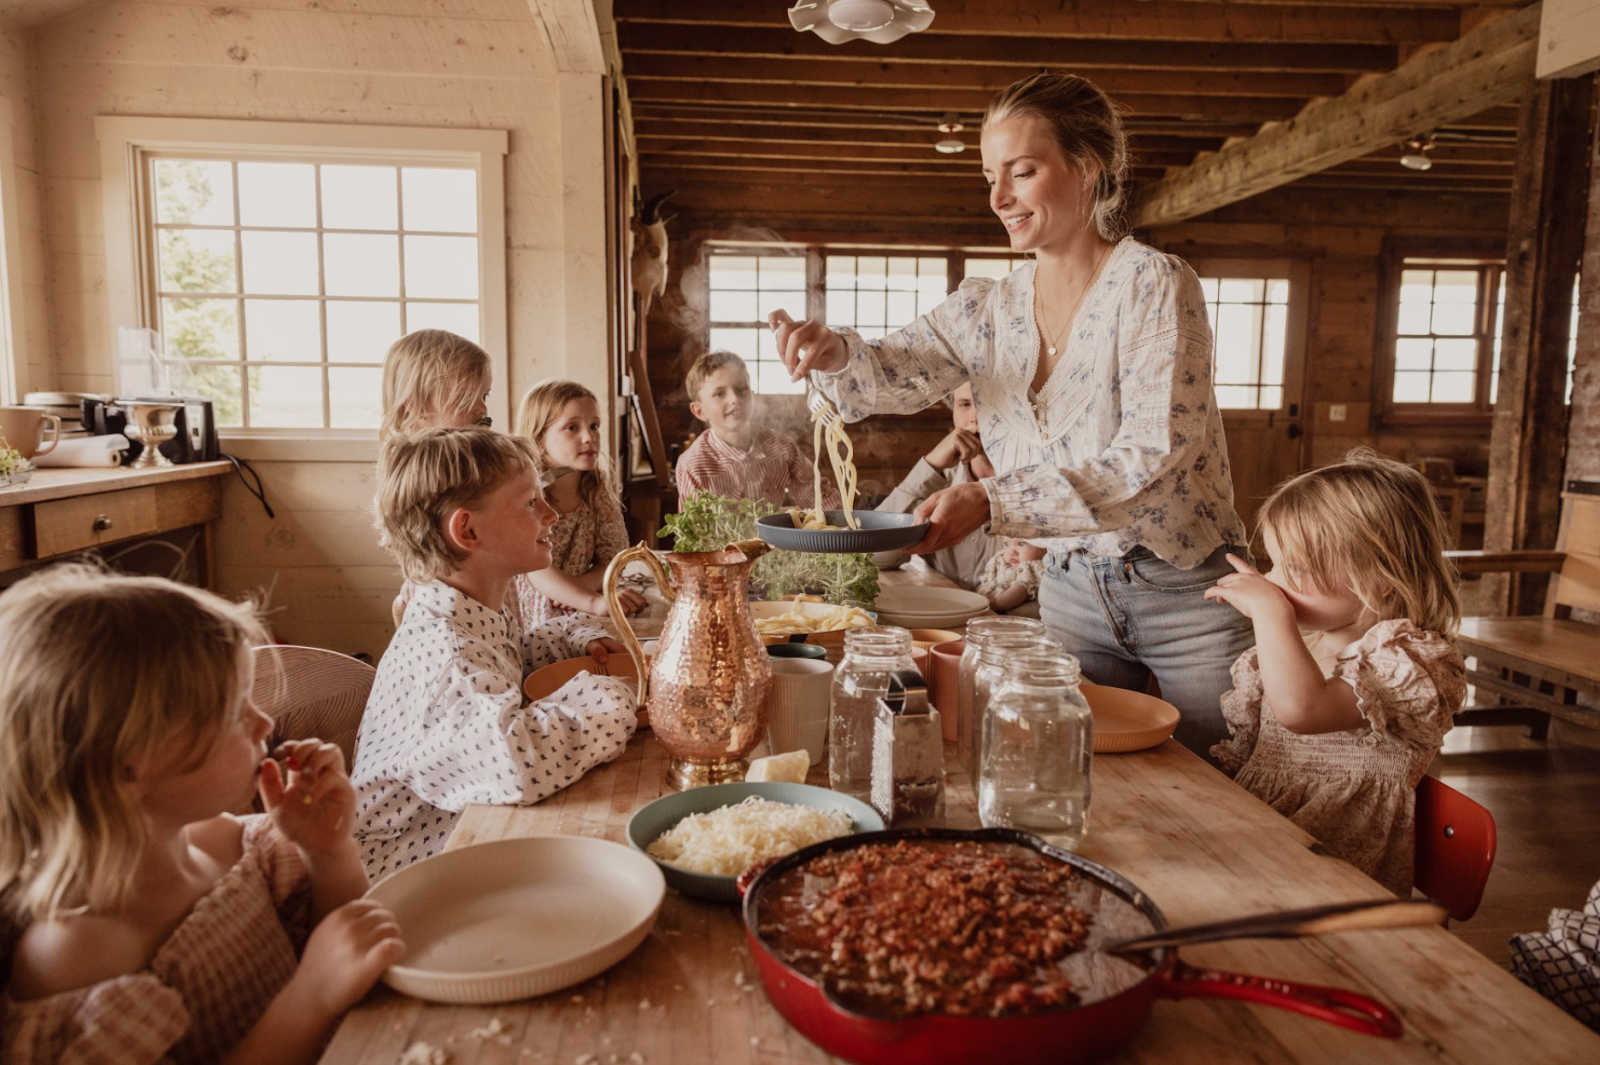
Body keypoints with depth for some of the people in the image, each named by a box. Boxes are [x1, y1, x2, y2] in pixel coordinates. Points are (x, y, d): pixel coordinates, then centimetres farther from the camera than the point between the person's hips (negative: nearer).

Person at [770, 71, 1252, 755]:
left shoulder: (1154, 283, -15)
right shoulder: (987, 308, 2)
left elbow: (1152, 454, -23)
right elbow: (889, 376, -5)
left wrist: (994, 500, -32)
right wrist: (834, 353, -28)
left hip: (1186, 594, -4)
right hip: (1071, 588, 4)